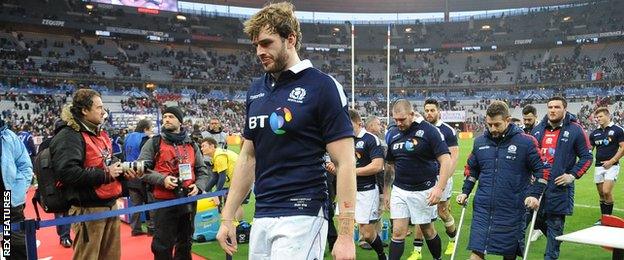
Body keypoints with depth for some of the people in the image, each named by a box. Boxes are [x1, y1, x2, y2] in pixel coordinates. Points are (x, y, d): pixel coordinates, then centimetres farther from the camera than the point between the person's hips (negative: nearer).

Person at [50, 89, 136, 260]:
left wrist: (122, 171, 7)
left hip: (110, 204, 9)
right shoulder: (69, 136, -14)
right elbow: (68, 172, -28)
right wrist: (105, 174, -20)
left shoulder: (100, 134, 15)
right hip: (88, 209, -9)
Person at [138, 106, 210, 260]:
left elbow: (202, 171, 16)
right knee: (162, 247, 3)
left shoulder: (191, 145, 12)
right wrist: (162, 179, -17)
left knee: (185, 245, 16)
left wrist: (198, 186, -3)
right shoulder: (154, 143, 1)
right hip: (164, 202, -4)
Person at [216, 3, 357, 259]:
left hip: (302, 216, -6)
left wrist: (346, 235, -15)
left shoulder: (322, 86, -9)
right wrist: (227, 218, 12)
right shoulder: (256, 90, 10)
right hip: (261, 217, 6)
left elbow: (345, 164, -11)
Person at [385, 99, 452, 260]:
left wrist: (439, 188, -25)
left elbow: (445, 160, -15)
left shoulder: (429, 131, -12)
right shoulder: (392, 134, 4)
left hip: (423, 191, -3)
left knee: (428, 231, 11)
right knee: (398, 233, 0)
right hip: (399, 190, 4)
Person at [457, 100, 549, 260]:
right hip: (483, 209, 3)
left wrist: (535, 195, -10)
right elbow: (471, 169, 19)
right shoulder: (480, 142, 5)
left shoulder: (526, 142, -6)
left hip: (512, 211, -2)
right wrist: (465, 192, 11)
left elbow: (543, 170, 0)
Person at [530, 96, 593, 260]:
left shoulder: (575, 130, -3)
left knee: (555, 224, 2)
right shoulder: (538, 130, 10)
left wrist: (573, 175, -10)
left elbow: (587, 157, 0)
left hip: (559, 187, -4)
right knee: (537, 219, 9)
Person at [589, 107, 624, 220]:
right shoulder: (594, 133, 11)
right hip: (598, 166, 5)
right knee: (601, 194, 9)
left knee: (606, 191, -17)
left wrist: (611, 161, -14)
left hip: (611, 166, -5)